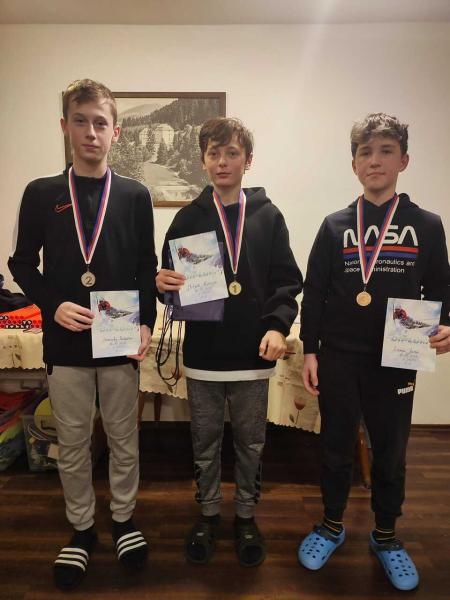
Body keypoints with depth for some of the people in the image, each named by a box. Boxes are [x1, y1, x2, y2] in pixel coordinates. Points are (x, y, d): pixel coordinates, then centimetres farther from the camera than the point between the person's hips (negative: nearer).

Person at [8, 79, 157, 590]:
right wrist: (53, 305, -10)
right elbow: (22, 263, 7)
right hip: (65, 343, 1)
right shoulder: (41, 194, 4)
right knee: (72, 444, 13)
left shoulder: (135, 196, 3)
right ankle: (81, 528, 35)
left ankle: (123, 518, 36)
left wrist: (146, 324, -9)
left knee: (124, 439, 13)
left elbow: (147, 269, 3)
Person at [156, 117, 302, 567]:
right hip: (202, 351, 1)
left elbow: (286, 281, 0)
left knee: (250, 443, 14)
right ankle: (208, 513, 38)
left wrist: (277, 325, -15)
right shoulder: (188, 218, 4)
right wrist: (164, 284, -16)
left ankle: (246, 516, 37)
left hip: (252, 353, 0)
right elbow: (172, 279, 7)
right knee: (205, 442, 16)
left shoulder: (268, 215, 2)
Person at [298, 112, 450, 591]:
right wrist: (309, 352, -3)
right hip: (339, 359, 0)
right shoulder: (335, 226, 2)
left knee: (390, 452, 14)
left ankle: (385, 537, 37)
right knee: (336, 447, 13)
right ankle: (331, 525, 36)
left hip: (396, 362, 1)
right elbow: (313, 294, 1)